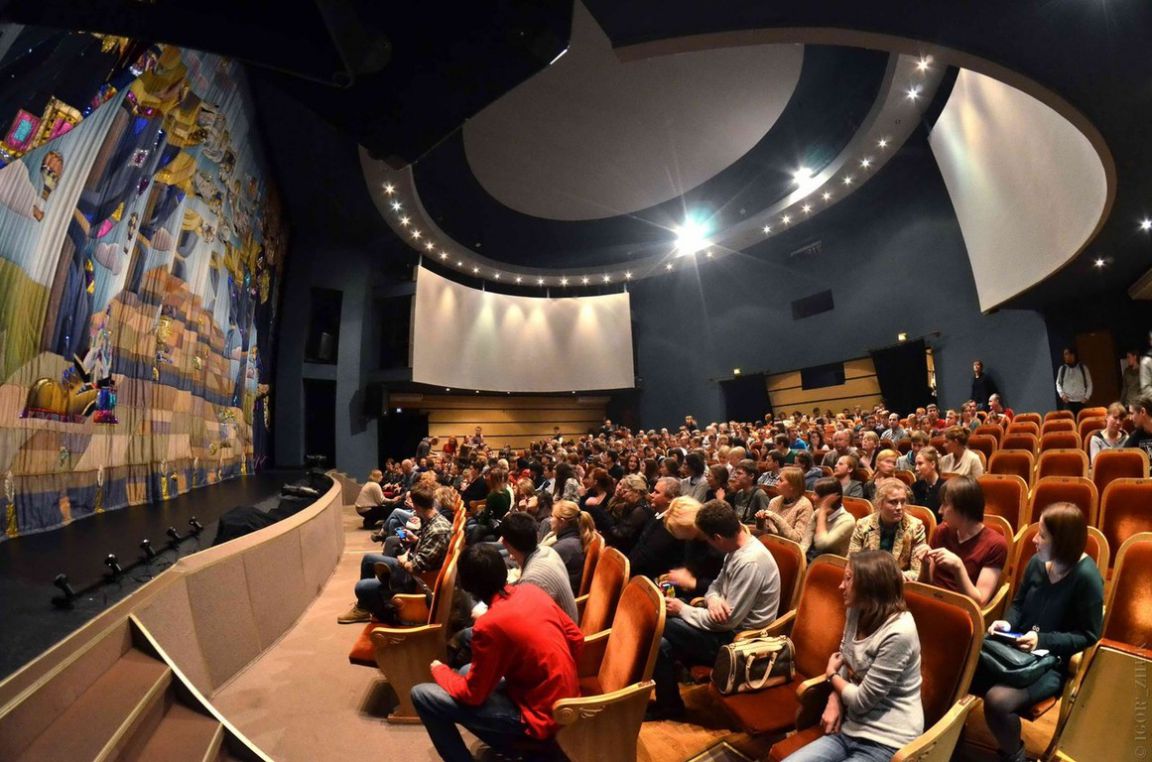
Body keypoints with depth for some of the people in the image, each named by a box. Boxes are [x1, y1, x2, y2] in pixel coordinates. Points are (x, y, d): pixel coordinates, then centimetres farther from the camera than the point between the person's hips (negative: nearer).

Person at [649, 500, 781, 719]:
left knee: (659, 625, -11)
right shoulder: (737, 548, 1)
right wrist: (713, 599, -13)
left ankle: (669, 706, 9)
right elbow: (717, 585, 12)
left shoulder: (750, 562, -28)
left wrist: (683, 609, -13)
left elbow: (728, 620, -24)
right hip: (729, 628, 9)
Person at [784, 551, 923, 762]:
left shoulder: (898, 633, -23)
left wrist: (831, 675, 0)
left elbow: (862, 700, -18)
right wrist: (834, 700, -5)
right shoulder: (857, 612, 3)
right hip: (849, 729, 7)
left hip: (885, 743, -7)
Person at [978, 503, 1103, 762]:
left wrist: (1042, 640, -25)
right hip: (1017, 650, 5)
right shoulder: (1037, 562, 0)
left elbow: (1088, 635, -11)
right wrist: (1007, 623, -7)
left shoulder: (1086, 577, -16)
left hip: (1052, 663, -5)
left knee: (998, 700, -27)